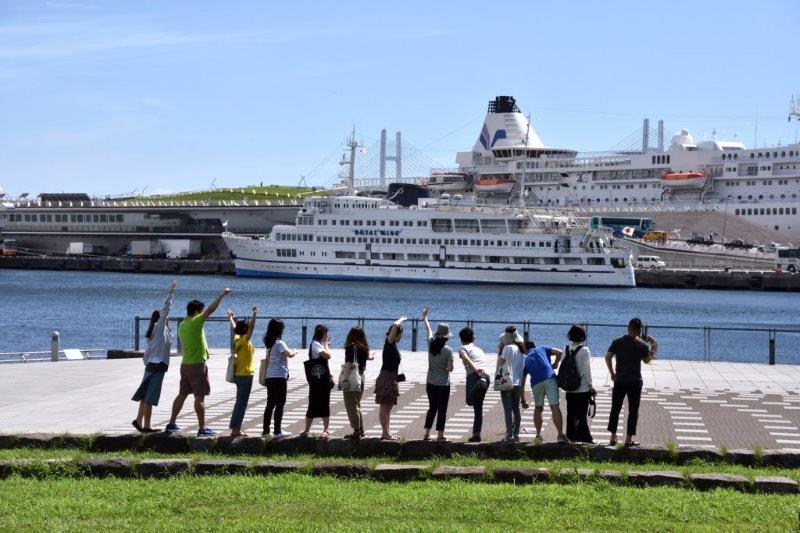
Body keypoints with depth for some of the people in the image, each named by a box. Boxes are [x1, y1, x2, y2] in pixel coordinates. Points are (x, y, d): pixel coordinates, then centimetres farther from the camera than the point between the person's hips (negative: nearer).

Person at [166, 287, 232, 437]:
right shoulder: (196, 322, -15)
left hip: (185, 364, 8)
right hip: (197, 365, -8)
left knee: (182, 394, 16)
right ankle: (202, 428, -4)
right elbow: (211, 308, -17)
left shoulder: (182, 325, 10)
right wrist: (222, 295, -10)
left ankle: (171, 424, 21)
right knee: (200, 397, -5)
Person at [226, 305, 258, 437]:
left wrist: (231, 318, 42)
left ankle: (236, 428, 16)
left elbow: (234, 328, 25)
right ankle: (235, 429, -8)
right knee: (241, 403, -7)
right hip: (245, 375, -9)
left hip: (239, 375, 9)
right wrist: (254, 314, -34)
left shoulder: (237, 339, 7)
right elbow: (251, 327, -29)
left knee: (240, 403, 13)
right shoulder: (244, 341, -15)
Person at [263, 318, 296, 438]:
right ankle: (277, 431, -5)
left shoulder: (269, 343, 12)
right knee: (280, 404, -4)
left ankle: (266, 430, 13)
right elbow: (289, 354, -24)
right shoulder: (279, 343, -13)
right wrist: (294, 352, -4)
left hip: (269, 377, 8)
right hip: (279, 377, -8)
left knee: (270, 404, 12)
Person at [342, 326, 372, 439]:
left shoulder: (351, 347, -14)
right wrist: (369, 357, 44)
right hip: (361, 377, 8)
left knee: (351, 405, -2)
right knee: (357, 405, 18)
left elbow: (350, 364, -21)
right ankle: (361, 430, 21)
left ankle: (356, 431, -4)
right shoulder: (363, 347, 6)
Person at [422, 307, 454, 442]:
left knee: (432, 408, 17)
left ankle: (427, 434, 18)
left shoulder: (431, 344, -3)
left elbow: (428, 329, 16)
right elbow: (450, 369, -13)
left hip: (430, 383, 5)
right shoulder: (448, 350, -15)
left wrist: (425, 317, 33)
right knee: (442, 410, 1)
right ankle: (440, 435, 1)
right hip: (443, 384, -5)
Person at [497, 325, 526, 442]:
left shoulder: (508, 348, -10)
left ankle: (509, 435, -9)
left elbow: (500, 362, -5)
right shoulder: (522, 350, 10)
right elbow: (524, 369, 14)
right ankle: (516, 434, 15)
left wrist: (499, 350, 2)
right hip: (518, 383, 6)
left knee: (508, 409, -5)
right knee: (516, 409, 13)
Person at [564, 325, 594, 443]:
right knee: (582, 414, 0)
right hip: (583, 388, -5)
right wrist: (590, 385, -2)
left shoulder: (567, 350, 3)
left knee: (571, 414, 9)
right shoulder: (584, 350, -11)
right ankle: (584, 437, 2)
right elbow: (587, 370, -11)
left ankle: (571, 436, 12)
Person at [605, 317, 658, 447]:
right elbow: (647, 360, 6)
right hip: (635, 382, -2)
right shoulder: (642, 345, -7)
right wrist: (654, 348, 16)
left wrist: (612, 373, 8)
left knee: (615, 409, 11)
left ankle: (613, 437, 11)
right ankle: (629, 439, 4)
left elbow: (608, 357, -1)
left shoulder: (617, 342, 0)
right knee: (633, 411, 5)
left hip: (619, 381, 3)